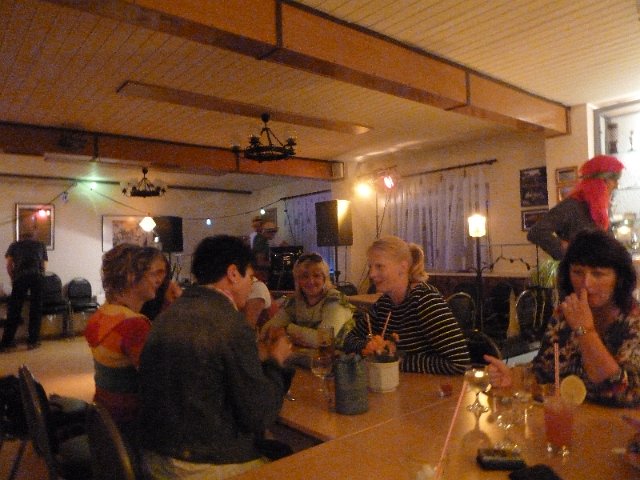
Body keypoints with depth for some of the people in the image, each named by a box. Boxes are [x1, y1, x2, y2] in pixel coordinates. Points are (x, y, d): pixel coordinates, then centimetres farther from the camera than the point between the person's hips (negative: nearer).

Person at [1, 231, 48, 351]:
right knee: (36, 309, 8)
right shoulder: (41, 245, 27)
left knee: (14, 309, 6)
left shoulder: (14, 245, 24)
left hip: (21, 276, 0)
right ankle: (33, 341, 9)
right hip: (38, 276, 0)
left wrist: (13, 279, 24)